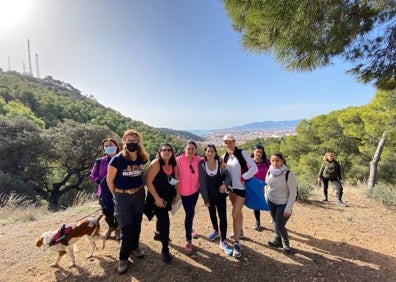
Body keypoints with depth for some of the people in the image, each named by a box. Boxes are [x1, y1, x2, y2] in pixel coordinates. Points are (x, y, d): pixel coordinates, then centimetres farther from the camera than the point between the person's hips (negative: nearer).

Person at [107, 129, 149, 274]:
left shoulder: (143, 159, -8)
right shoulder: (117, 160, -20)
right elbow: (110, 180, -8)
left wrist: (138, 189, 11)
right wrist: (117, 196, 2)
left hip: (139, 194, 4)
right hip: (122, 197, -4)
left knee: (136, 224, 19)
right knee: (126, 229, 2)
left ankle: (134, 247, 43)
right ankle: (123, 258, 24)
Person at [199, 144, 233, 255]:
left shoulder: (220, 162, -11)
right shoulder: (202, 165, -11)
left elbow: (227, 176, -6)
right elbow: (202, 183, -8)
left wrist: (225, 184, -28)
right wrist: (205, 199, -8)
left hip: (220, 194, -1)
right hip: (209, 195, 2)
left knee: (223, 217, -2)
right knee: (212, 214, 21)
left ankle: (223, 241, 12)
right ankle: (216, 231, 47)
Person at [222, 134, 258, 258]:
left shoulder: (242, 153, -13)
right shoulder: (225, 156, 2)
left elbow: (254, 168, -18)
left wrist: (243, 178, -17)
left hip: (242, 187, -5)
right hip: (231, 187, 5)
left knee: (235, 215, -8)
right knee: (238, 212, 23)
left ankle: (236, 243, 3)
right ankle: (239, 232, 43)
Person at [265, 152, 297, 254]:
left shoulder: (289, 174, -22)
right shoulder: (269, 172, -7)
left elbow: (293, 192, -17)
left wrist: (288, 208, -17)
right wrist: (266, 200, 9)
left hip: (283, 204, -4)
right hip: (271, 202, 4)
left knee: (280, 225, -2)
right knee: (275, 223, 15)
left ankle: (286, 244, 25)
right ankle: (278, 241, 36)